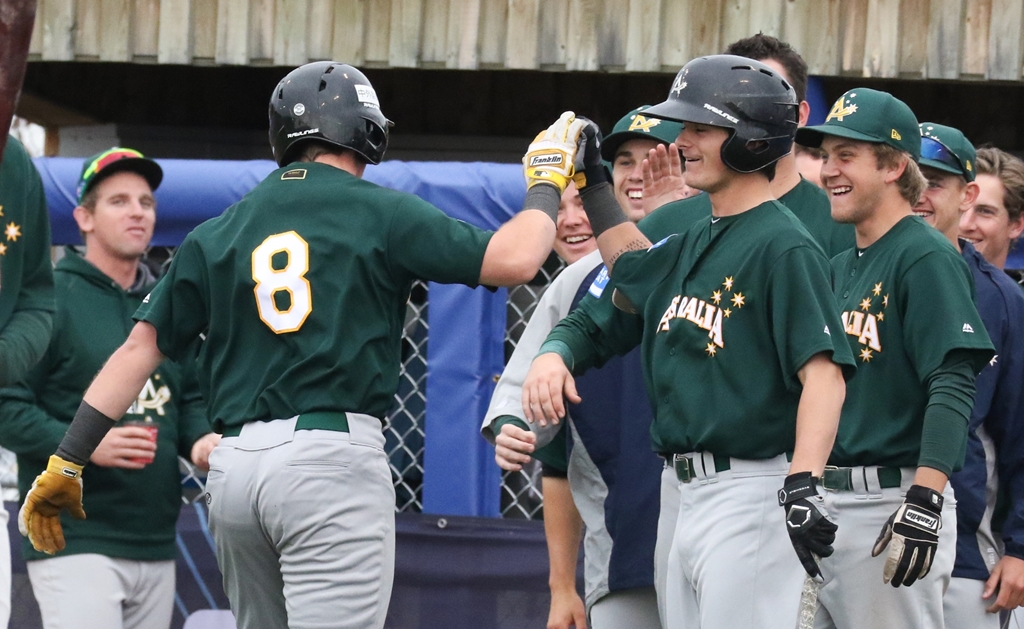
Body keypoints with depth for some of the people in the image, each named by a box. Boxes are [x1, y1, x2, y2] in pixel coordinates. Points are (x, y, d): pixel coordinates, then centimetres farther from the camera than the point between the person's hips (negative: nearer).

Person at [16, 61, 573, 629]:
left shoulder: (218, 234, 15)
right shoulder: (382, 212, 2)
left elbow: (141, 347, 12)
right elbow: (513, 259, -3)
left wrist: (67, 460, 14)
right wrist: (546, 180, 16)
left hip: (233, 466, 6)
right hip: (333, 454, -6)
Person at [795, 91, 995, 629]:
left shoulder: (927, 258, -10)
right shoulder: (840, 267, 18)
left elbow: (952, 388, -19)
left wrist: (925, 502, -27)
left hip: (894, 499, -9)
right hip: (825, 505, 9)